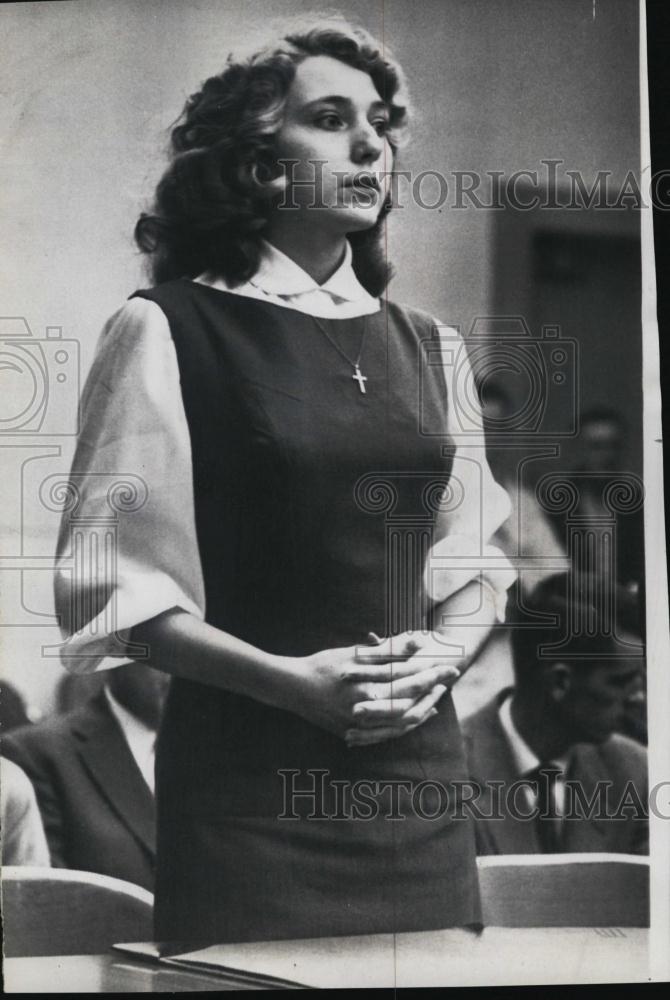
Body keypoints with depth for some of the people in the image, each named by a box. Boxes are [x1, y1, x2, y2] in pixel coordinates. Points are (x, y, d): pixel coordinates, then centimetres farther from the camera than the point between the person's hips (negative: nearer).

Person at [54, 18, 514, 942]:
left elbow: (474, 562, 15)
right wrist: (292, 682, -17)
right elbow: (115, 587, -7)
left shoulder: (421, 344, 11)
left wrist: (440, 656, -6)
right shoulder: (168, 328, -5)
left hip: (419, 760, 5)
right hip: (250, 778, -5)